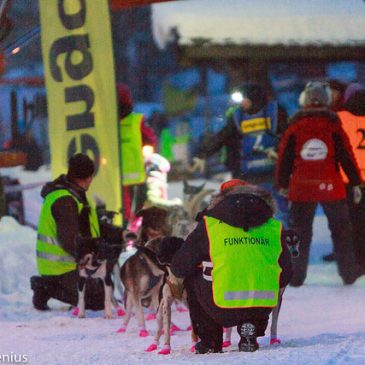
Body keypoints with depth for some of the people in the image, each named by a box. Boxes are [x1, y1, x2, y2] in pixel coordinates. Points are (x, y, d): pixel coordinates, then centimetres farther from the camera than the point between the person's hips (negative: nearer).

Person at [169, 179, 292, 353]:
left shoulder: (209, 226, 3)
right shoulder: (273, 227, 10)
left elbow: (179, 268, 8)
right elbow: (285, 275, 15)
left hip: (222, 311, -2)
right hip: (263, 309, 2)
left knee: (192, 279, 27)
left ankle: (210, 342, 22)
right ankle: (251, 330, 13)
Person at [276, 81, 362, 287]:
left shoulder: (295, 127, -1)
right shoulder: (334, 127, -5)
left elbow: (284, 158, 4)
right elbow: (347, 156, -2)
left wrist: (283, 184, 15)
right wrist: (356, 182, 7)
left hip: (301, 187, 1)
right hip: (331, 188, -1)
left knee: (300, 231, 9)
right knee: (341, 230, 11)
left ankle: (296, 275, 7)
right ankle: (349, 272, 12)